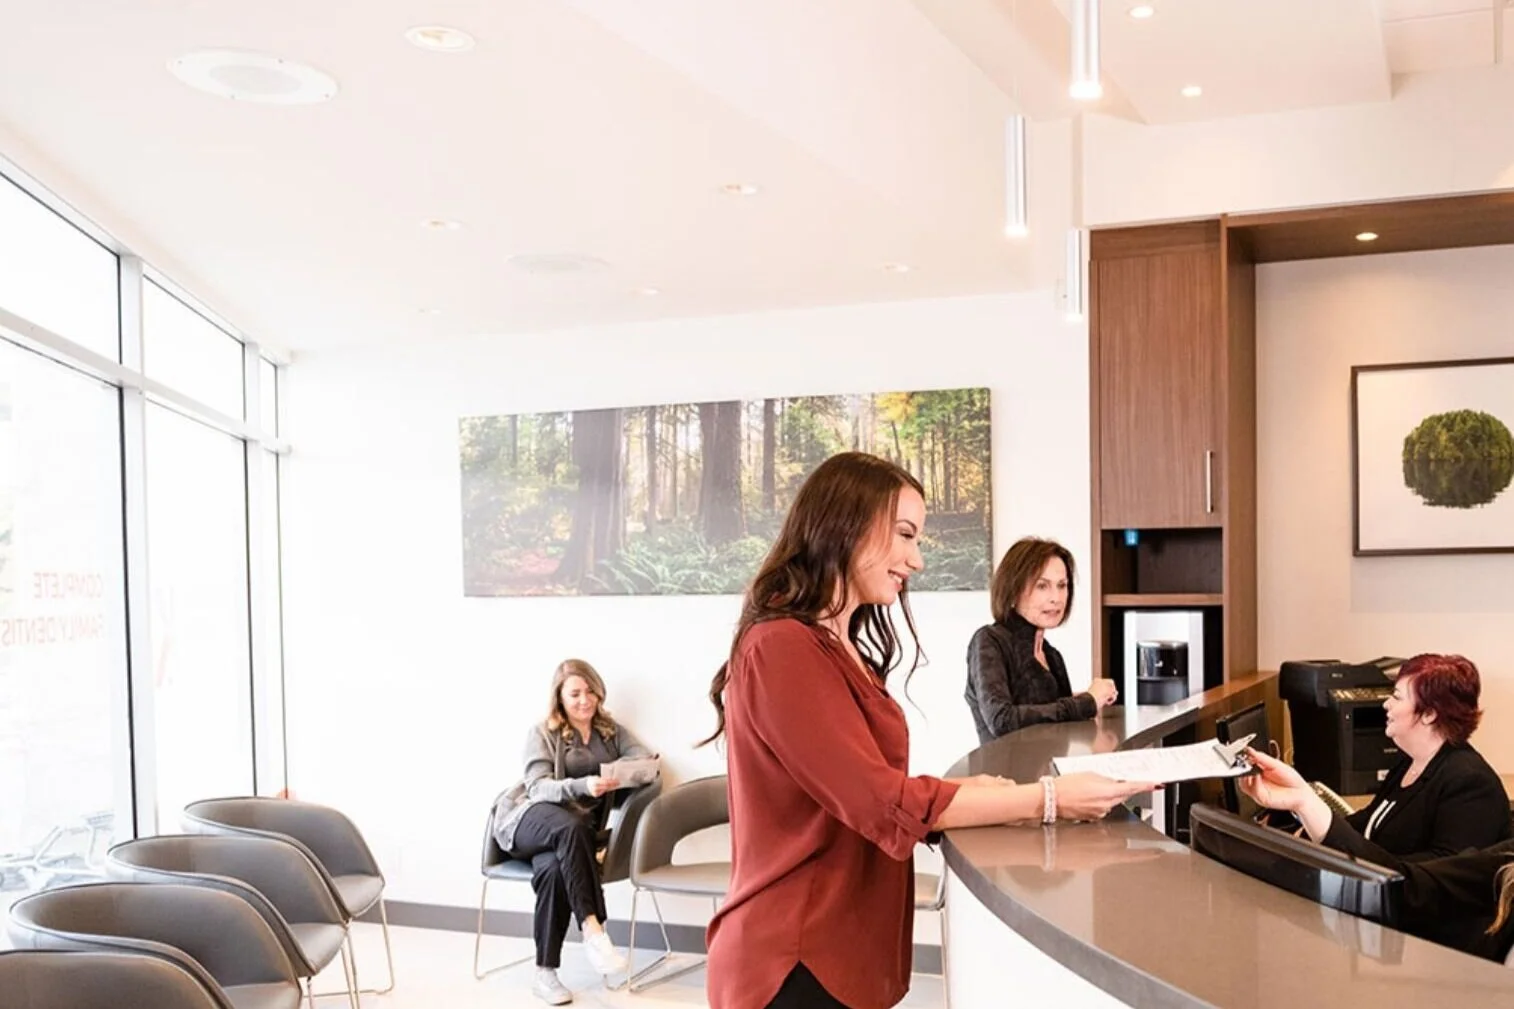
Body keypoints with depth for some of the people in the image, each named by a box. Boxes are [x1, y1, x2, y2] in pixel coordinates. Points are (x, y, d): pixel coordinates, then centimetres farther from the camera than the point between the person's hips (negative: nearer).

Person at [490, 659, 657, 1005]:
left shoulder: (612, 731, 15)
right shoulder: (542, 733, 4)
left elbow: (649, 760, 1)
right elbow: (538, 787, -11)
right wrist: (582, 786, -30)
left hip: (577, 830, 2)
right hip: (529, 820, -2)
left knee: (554, 868, -34)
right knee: (570, 826, -38)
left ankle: (545, 972, -27)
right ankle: (591, 927, -42)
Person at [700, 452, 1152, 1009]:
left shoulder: (841, 648, 13)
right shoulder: (782, 648, -18)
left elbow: (864, 791, 10)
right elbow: (882, 803, -20)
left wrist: (964, 791, -3)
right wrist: (1047, 800, -17)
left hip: (841, 952, 9)